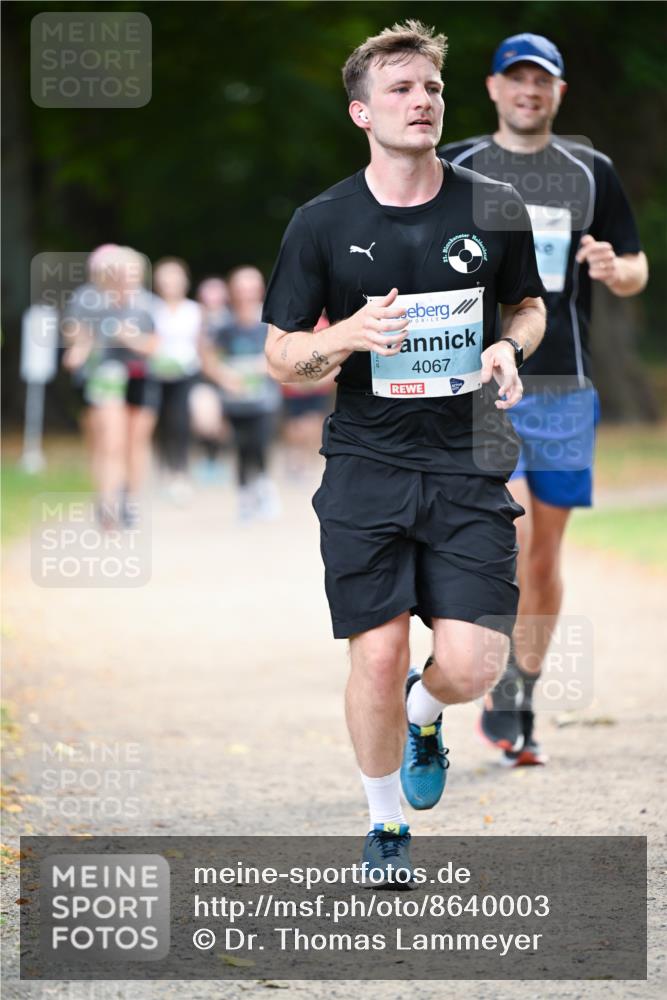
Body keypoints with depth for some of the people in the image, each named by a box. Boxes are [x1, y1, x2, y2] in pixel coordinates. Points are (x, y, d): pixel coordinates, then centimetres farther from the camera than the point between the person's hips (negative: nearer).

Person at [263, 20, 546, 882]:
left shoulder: (495, 208, 2)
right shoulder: (322, 222, -1)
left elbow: (529, 306, 19)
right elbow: (280, 356, 5)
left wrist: (510, 348, -4)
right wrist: (349, 335, -16)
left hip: (471, 465, 1)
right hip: (366, 465, -1)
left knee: (471, 666, -10)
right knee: (377, 657, -4)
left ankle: (423, 715, 29)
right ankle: (386, 823, 21)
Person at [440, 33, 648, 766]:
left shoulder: (591, 172, 9)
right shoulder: (452, 171, 4)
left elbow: (636, 272, 13)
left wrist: (615, 270, -10)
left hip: (564, 390, 2)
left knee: (545, 557, 6)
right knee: (511, 540, -19)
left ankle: (521, 711, 19)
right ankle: (503, 699, -6)